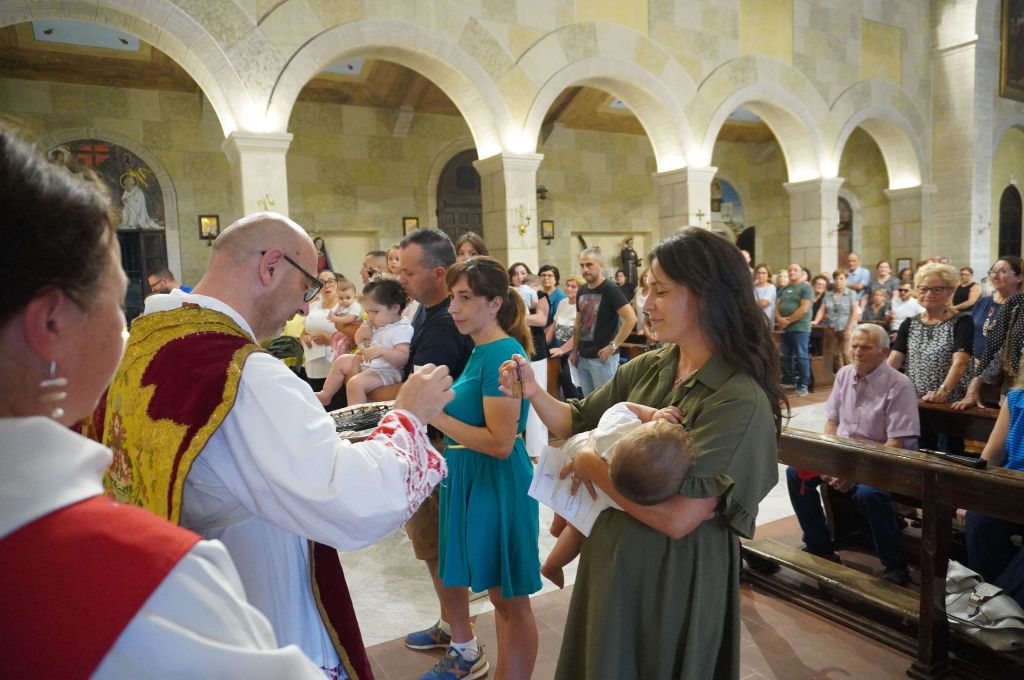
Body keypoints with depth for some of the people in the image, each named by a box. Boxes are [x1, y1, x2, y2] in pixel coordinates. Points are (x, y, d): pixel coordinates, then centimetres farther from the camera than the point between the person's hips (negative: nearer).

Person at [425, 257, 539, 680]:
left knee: (510, 598, 9)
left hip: (497, 483, -10)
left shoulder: (503, 353, -20)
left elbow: (500, 442, -24)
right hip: (468, 478, 10)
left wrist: (434, 415, -21)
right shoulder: (481, 350, 8)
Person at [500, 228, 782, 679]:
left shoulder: (740, 400, -23)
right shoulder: (645, 369, -2)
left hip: (676, 577, -6)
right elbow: (577, 423, 8)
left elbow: (678, 516, -28)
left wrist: (591, 466, -19)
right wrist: (535, 393, -11)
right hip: (611, 558, 6)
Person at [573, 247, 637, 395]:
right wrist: (574, 351, 13)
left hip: (602, 358, -7)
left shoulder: (610, 290, -12)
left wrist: (613, 346, -19)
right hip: (583, 357, 7)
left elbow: (631, 318, -20)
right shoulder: (581, 292, 10)